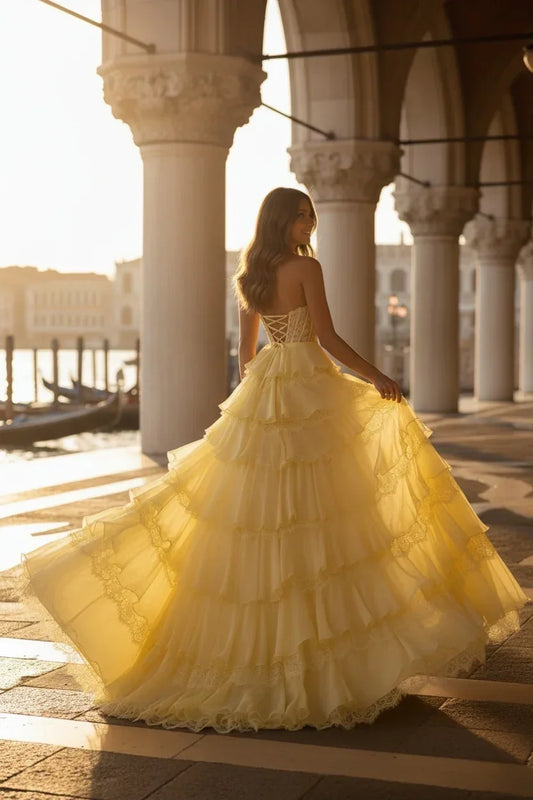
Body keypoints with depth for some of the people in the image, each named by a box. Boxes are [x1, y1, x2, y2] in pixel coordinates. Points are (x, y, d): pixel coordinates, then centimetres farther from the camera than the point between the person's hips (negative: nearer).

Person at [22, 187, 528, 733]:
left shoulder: (248, 277, 11)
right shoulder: (306, 267, -9)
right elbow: (327, 337, -13)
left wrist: (251, 396, 27)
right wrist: (375, 376, -5)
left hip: (263, 391, 7)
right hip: (310, 390, -7)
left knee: (258, 511, 12)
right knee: (319, 516, -1)